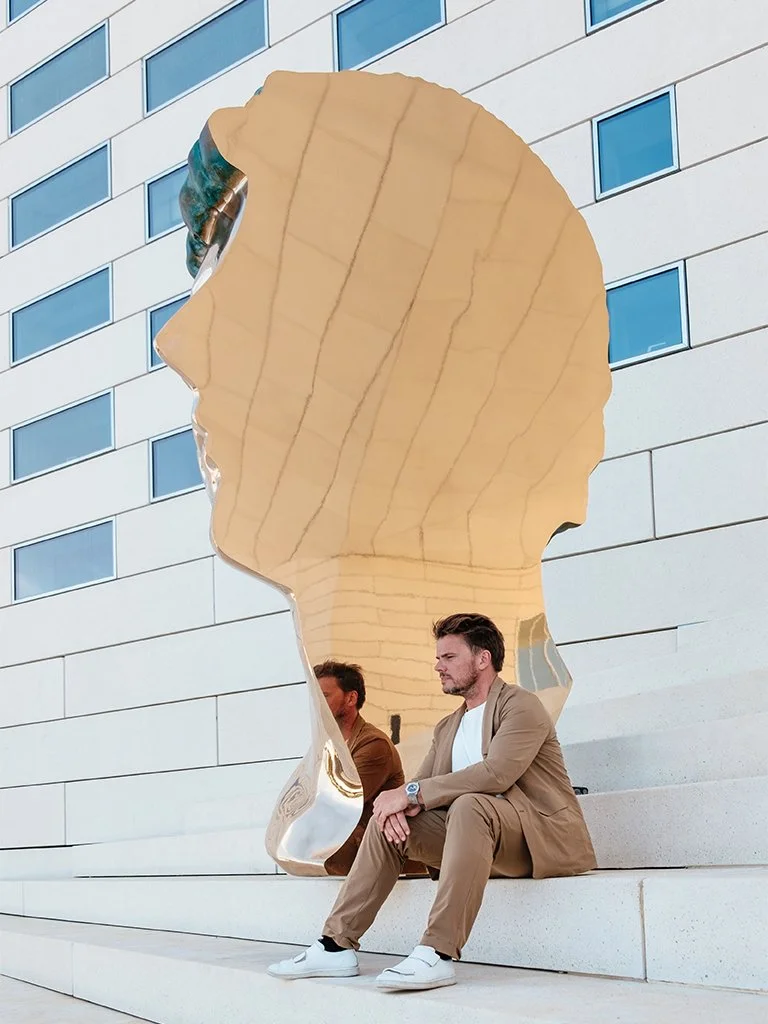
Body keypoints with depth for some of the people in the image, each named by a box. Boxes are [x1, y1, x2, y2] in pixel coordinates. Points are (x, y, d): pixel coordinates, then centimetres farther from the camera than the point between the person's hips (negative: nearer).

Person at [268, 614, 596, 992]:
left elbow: (496, 773, -22)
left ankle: (439, 954, -41)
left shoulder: (521, 705, -6)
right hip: (476, 836, 8)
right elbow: (418, 785, 13)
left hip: (543, 839, -8)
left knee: (469, 805, -35)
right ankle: (337, 946, -9)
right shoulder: (447, 728, 20)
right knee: (388, 816, -5)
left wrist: (412, 794, -20)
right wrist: (400, 803, -13)